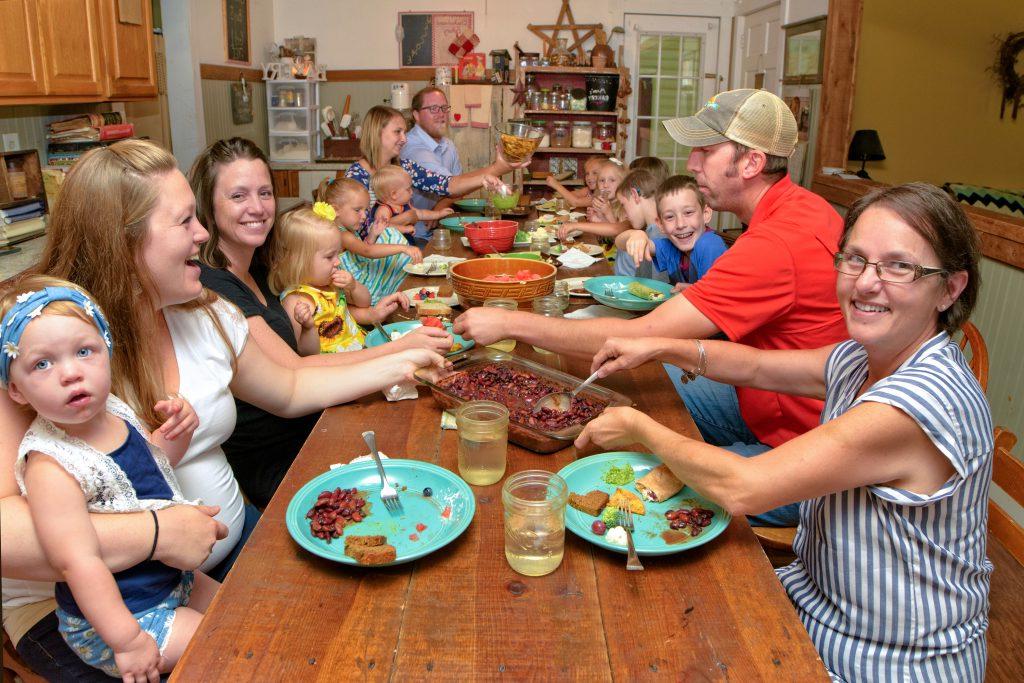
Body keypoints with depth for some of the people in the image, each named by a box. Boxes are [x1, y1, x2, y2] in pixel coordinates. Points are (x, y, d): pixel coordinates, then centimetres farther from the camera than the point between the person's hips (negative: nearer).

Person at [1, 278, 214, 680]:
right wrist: (128, 640, -27)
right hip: (113, 613, -8)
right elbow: (79, 563, -31)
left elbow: (156, 459, 14)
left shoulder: (115, 412, -6)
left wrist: (177, 430, -7)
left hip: (172, 576, 8)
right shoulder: (51, 468, -31)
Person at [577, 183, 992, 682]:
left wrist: (639, 427, -17)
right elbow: (757, 366, 11)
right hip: (816, 598, 7)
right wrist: (660, 348, -4)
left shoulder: (923, 402, -31)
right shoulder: (864, 359, -3)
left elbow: (739, 488, -31)